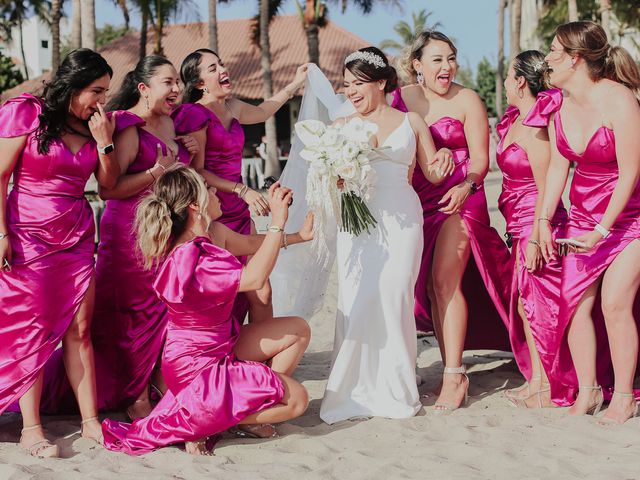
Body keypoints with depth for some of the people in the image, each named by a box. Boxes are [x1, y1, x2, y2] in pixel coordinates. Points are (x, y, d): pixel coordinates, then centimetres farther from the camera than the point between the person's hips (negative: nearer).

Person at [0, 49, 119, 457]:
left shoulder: (94, 126, 10)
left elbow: (109, 184, 9)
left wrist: (104, 142, -5)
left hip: (77, 237, 5)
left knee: (79, 330, 4)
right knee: (33, 331, -2)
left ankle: (91, 421, 8)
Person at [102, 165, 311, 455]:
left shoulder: (214, 235, -3)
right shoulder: (186, 261, -31)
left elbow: (252, 244, 19)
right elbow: (254, 278, -34)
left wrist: (298, 236, 14)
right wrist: (277, 224, -31)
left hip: (221, 347, 10)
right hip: (198, 366, -10)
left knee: (297, 331, 11)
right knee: (297, 400, -5)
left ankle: (256, 401, 11)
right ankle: (201, 422, -3)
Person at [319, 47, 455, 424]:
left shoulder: (411, 123, 11)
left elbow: (431, 174, 14)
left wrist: (441, 167, -8)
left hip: (402, 220, -1)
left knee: (394, 300, -5)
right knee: (357, 301, -8)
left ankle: (396, 390, 6)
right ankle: (357, 389, 1)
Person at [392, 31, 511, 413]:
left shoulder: (467, 100, -2)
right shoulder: (401, 98, 8)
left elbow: (481, 159, -4)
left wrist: (466, 186, -22)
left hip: (459, 200, -4)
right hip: (417, 202, 4)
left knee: (444, 280, -14)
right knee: (427, 285, 3)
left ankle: (454, 375, -11)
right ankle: (452, 369, 12)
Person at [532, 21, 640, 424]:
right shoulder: (557, 104, -2)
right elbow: (558, 166, 5)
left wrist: (603, 231, -20)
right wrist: (544, 219, -1)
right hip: (584, 215, 6)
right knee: (575, 301, -2)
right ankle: (588, 392, 10)